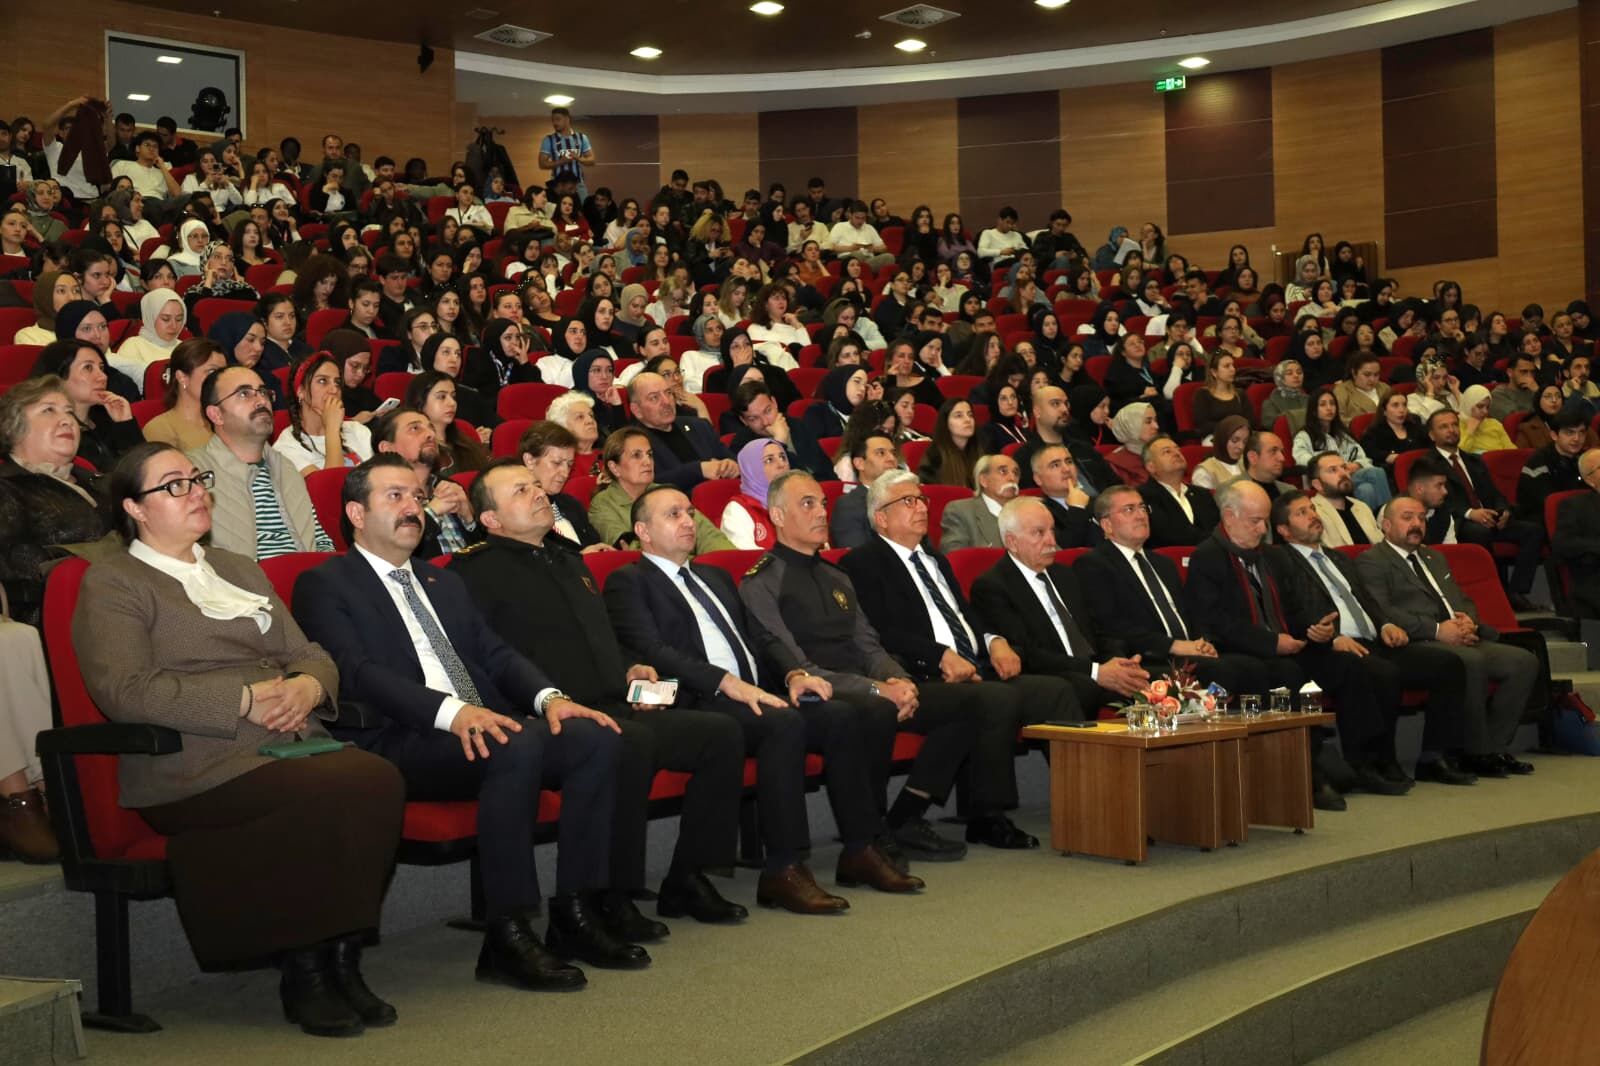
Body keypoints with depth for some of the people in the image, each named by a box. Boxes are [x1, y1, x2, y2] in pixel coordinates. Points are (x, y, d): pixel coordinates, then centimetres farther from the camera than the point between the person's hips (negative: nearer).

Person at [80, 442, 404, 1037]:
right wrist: (246, 699, -15)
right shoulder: (112, 583, 7)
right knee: (327, 793, -32)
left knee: (379, 780, -26)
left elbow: (309, 654, 23)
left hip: (290, 742, 6)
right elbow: (123, 691, -10)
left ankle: (344, 958, -18)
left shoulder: (236, 568, 28)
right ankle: (304, 970, -17)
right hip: (197, 763, -6)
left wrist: (307, 687, -3)